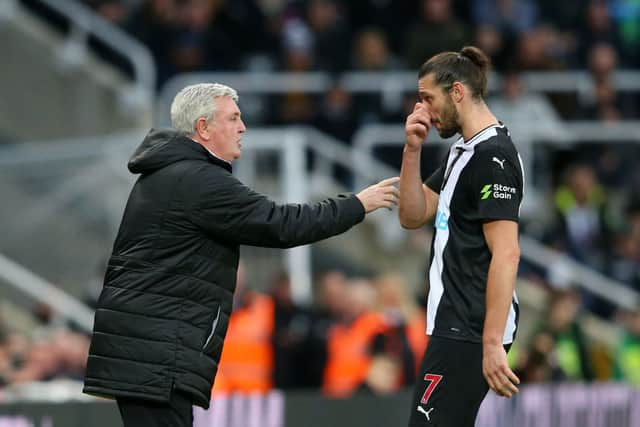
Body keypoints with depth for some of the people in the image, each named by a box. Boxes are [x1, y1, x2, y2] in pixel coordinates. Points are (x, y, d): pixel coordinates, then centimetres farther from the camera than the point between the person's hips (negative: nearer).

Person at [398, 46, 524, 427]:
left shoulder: (492, 156, -16)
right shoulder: (463, 150, 15)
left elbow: (506, 254, -21)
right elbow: (413, 216, 17)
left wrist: (492, 344, -25)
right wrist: (413, 149, 3)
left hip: (470, 331, -10)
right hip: (456, 324, 10)